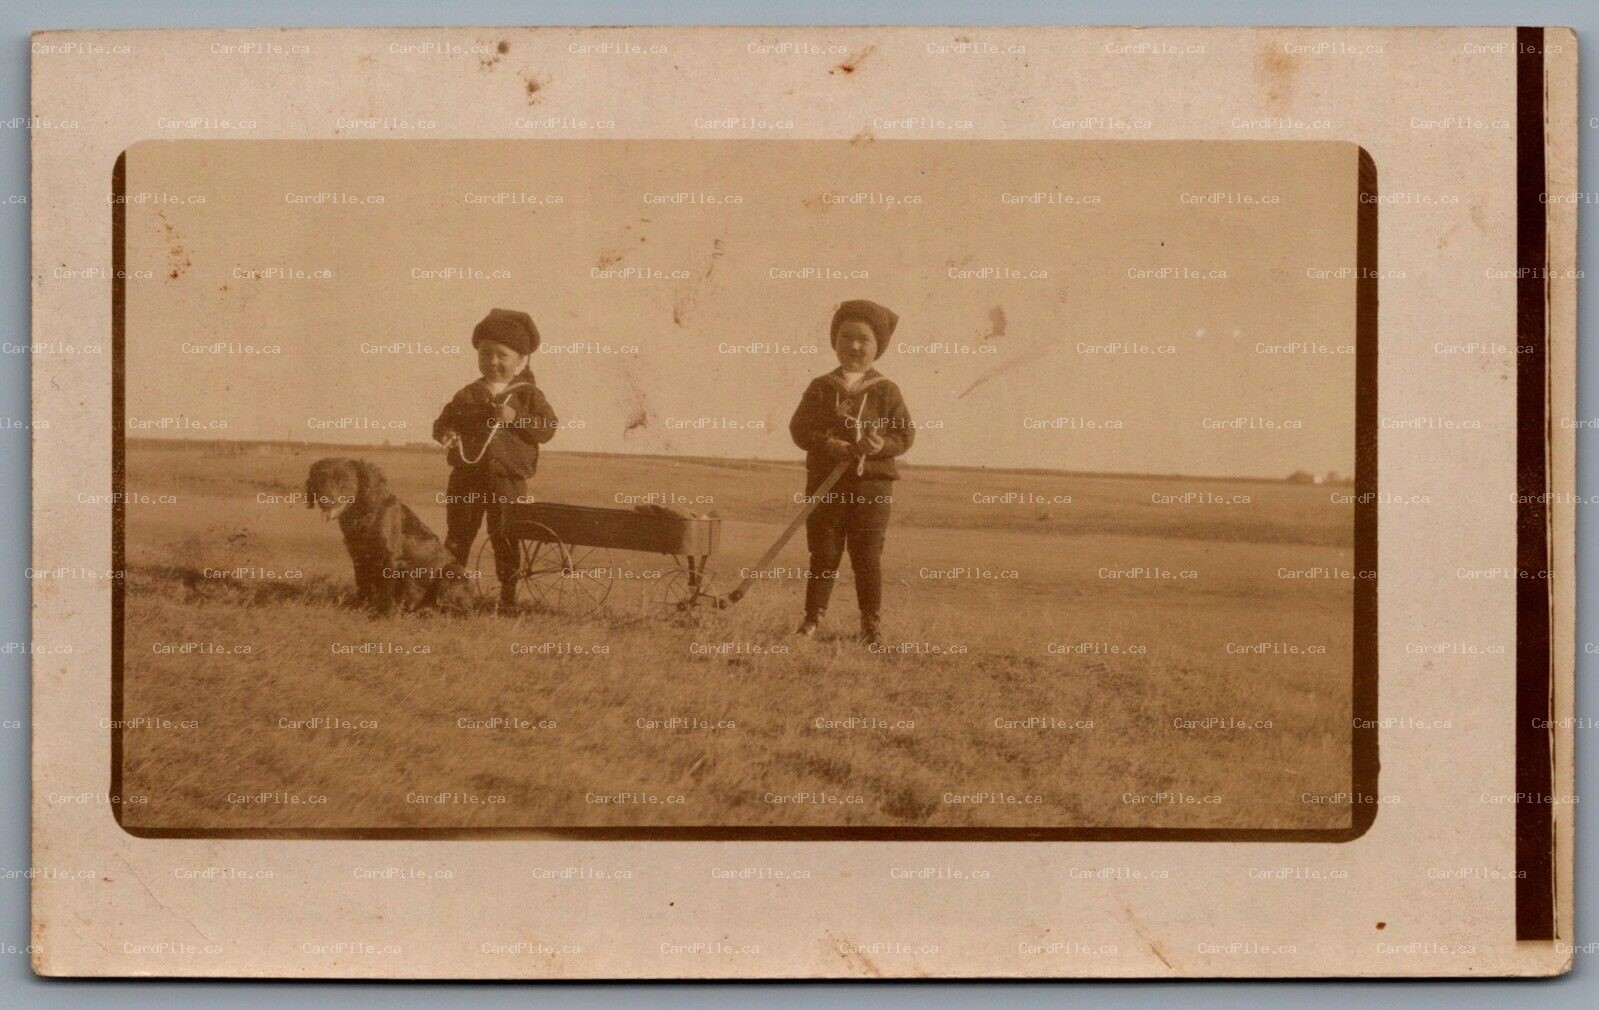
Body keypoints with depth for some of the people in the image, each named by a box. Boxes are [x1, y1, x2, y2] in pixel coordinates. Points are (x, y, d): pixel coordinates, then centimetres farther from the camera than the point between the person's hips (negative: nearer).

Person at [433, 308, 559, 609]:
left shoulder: (528, 395, 1)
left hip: (507, 481, -3)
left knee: (505, 539, 3)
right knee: (457, 536, 8)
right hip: (466, 477, 3)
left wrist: (515, 418, -20)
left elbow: (547, 428, -8)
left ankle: (508, 594, 12)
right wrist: (445, 433, -12)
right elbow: (444, 421, 11)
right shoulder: (468, 395, 9)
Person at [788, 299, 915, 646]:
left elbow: (905, 435, 1)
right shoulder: (820, 388, 6)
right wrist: (827, 444, -17)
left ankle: (872, 624, 9)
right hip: (826, 483, 1)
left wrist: (883, 445, -20)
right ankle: (813, 619, 12)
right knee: (824, 554, 5)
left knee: (867, 556, 1)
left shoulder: (886, 391, 3)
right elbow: (799, 428, 0)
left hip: (872, 484, -1)